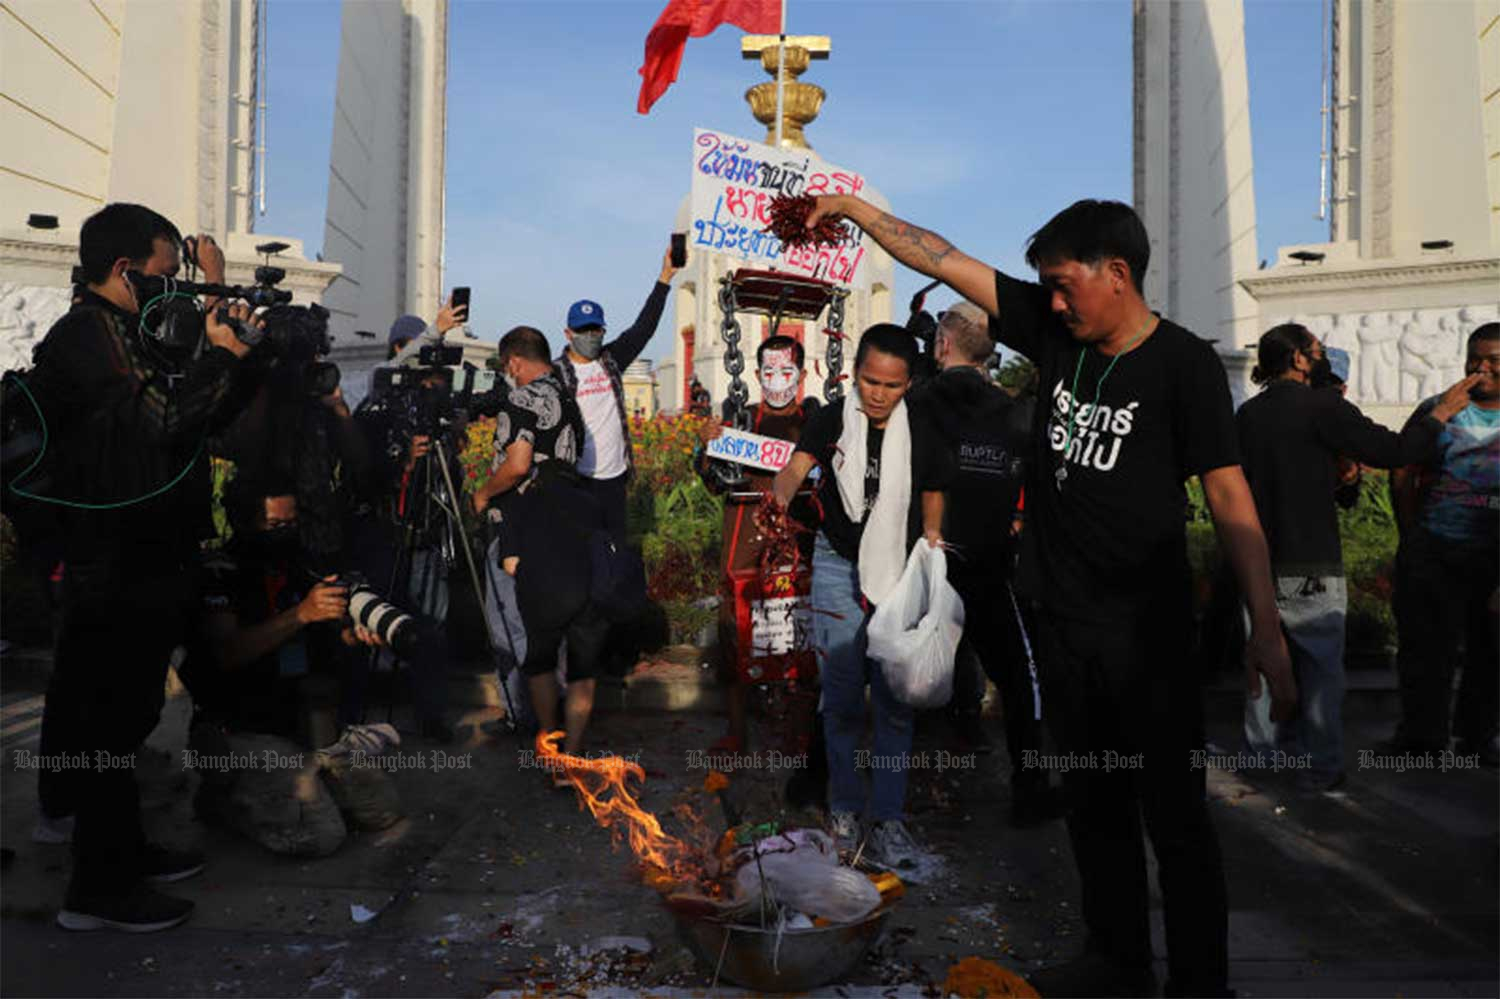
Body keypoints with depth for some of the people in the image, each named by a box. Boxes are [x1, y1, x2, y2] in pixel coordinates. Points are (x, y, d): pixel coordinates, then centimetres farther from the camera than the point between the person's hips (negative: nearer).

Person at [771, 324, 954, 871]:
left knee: (895, 698, 0)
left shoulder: (922, 433, 1)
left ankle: (888, 819, 9)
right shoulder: (831, 420, -3)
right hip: (839, 567, -1)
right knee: (843, 695, 3)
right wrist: (781, 494, -41)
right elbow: (797, 466, -20)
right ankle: (844, 806, 19)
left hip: (899, 572, 1)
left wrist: (931, 534, -2)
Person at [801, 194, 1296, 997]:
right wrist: (852, 206, 8)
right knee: (1093, 803, 18)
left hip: (1146, 627, -6)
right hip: (1061, 620, 6)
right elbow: (943, 260, 6)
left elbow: (1228, 496, -13)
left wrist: (1266, 628, -18)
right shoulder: (1056, 331, 4)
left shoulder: (1185, 364, -10)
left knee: (1175, 817, 4)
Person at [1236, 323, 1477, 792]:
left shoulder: (1246, 414, 4)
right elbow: (1394, 451, -13)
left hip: (1256, 561, 6)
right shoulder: (1322, 406, -14)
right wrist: (1440, 413, 3)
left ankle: (1262, 743, 27)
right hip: (1309, 566, -6)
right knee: (1320, 666, 5)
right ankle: (1320, 767, 12)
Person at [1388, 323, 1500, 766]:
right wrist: (1412, 539, 3)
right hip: (1434, 554, -1)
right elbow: (1402, 476, 7)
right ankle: (1422, 740, 9)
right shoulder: (1437, 410, 5)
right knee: (1427, 648, -1)